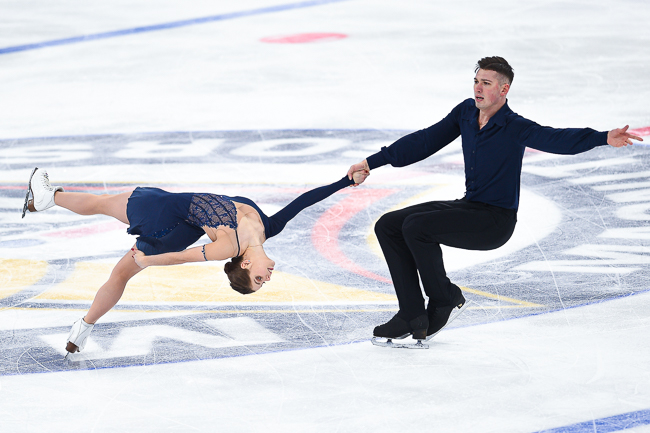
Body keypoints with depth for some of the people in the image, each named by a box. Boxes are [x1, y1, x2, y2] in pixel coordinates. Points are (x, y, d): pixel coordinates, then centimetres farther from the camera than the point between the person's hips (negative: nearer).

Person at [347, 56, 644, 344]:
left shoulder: (514, 128, -16)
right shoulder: (465, 113, 5)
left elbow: (560, 140, -31)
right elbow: (424, 142, 12)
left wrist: (604, 138, -49)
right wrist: (372, 162, 12)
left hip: (496, 221, -8)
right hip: (467, 207, 8)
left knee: (415, 226, -25)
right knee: (388, 226, -2)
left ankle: (446, 300, -4)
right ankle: (412, 317, -3)